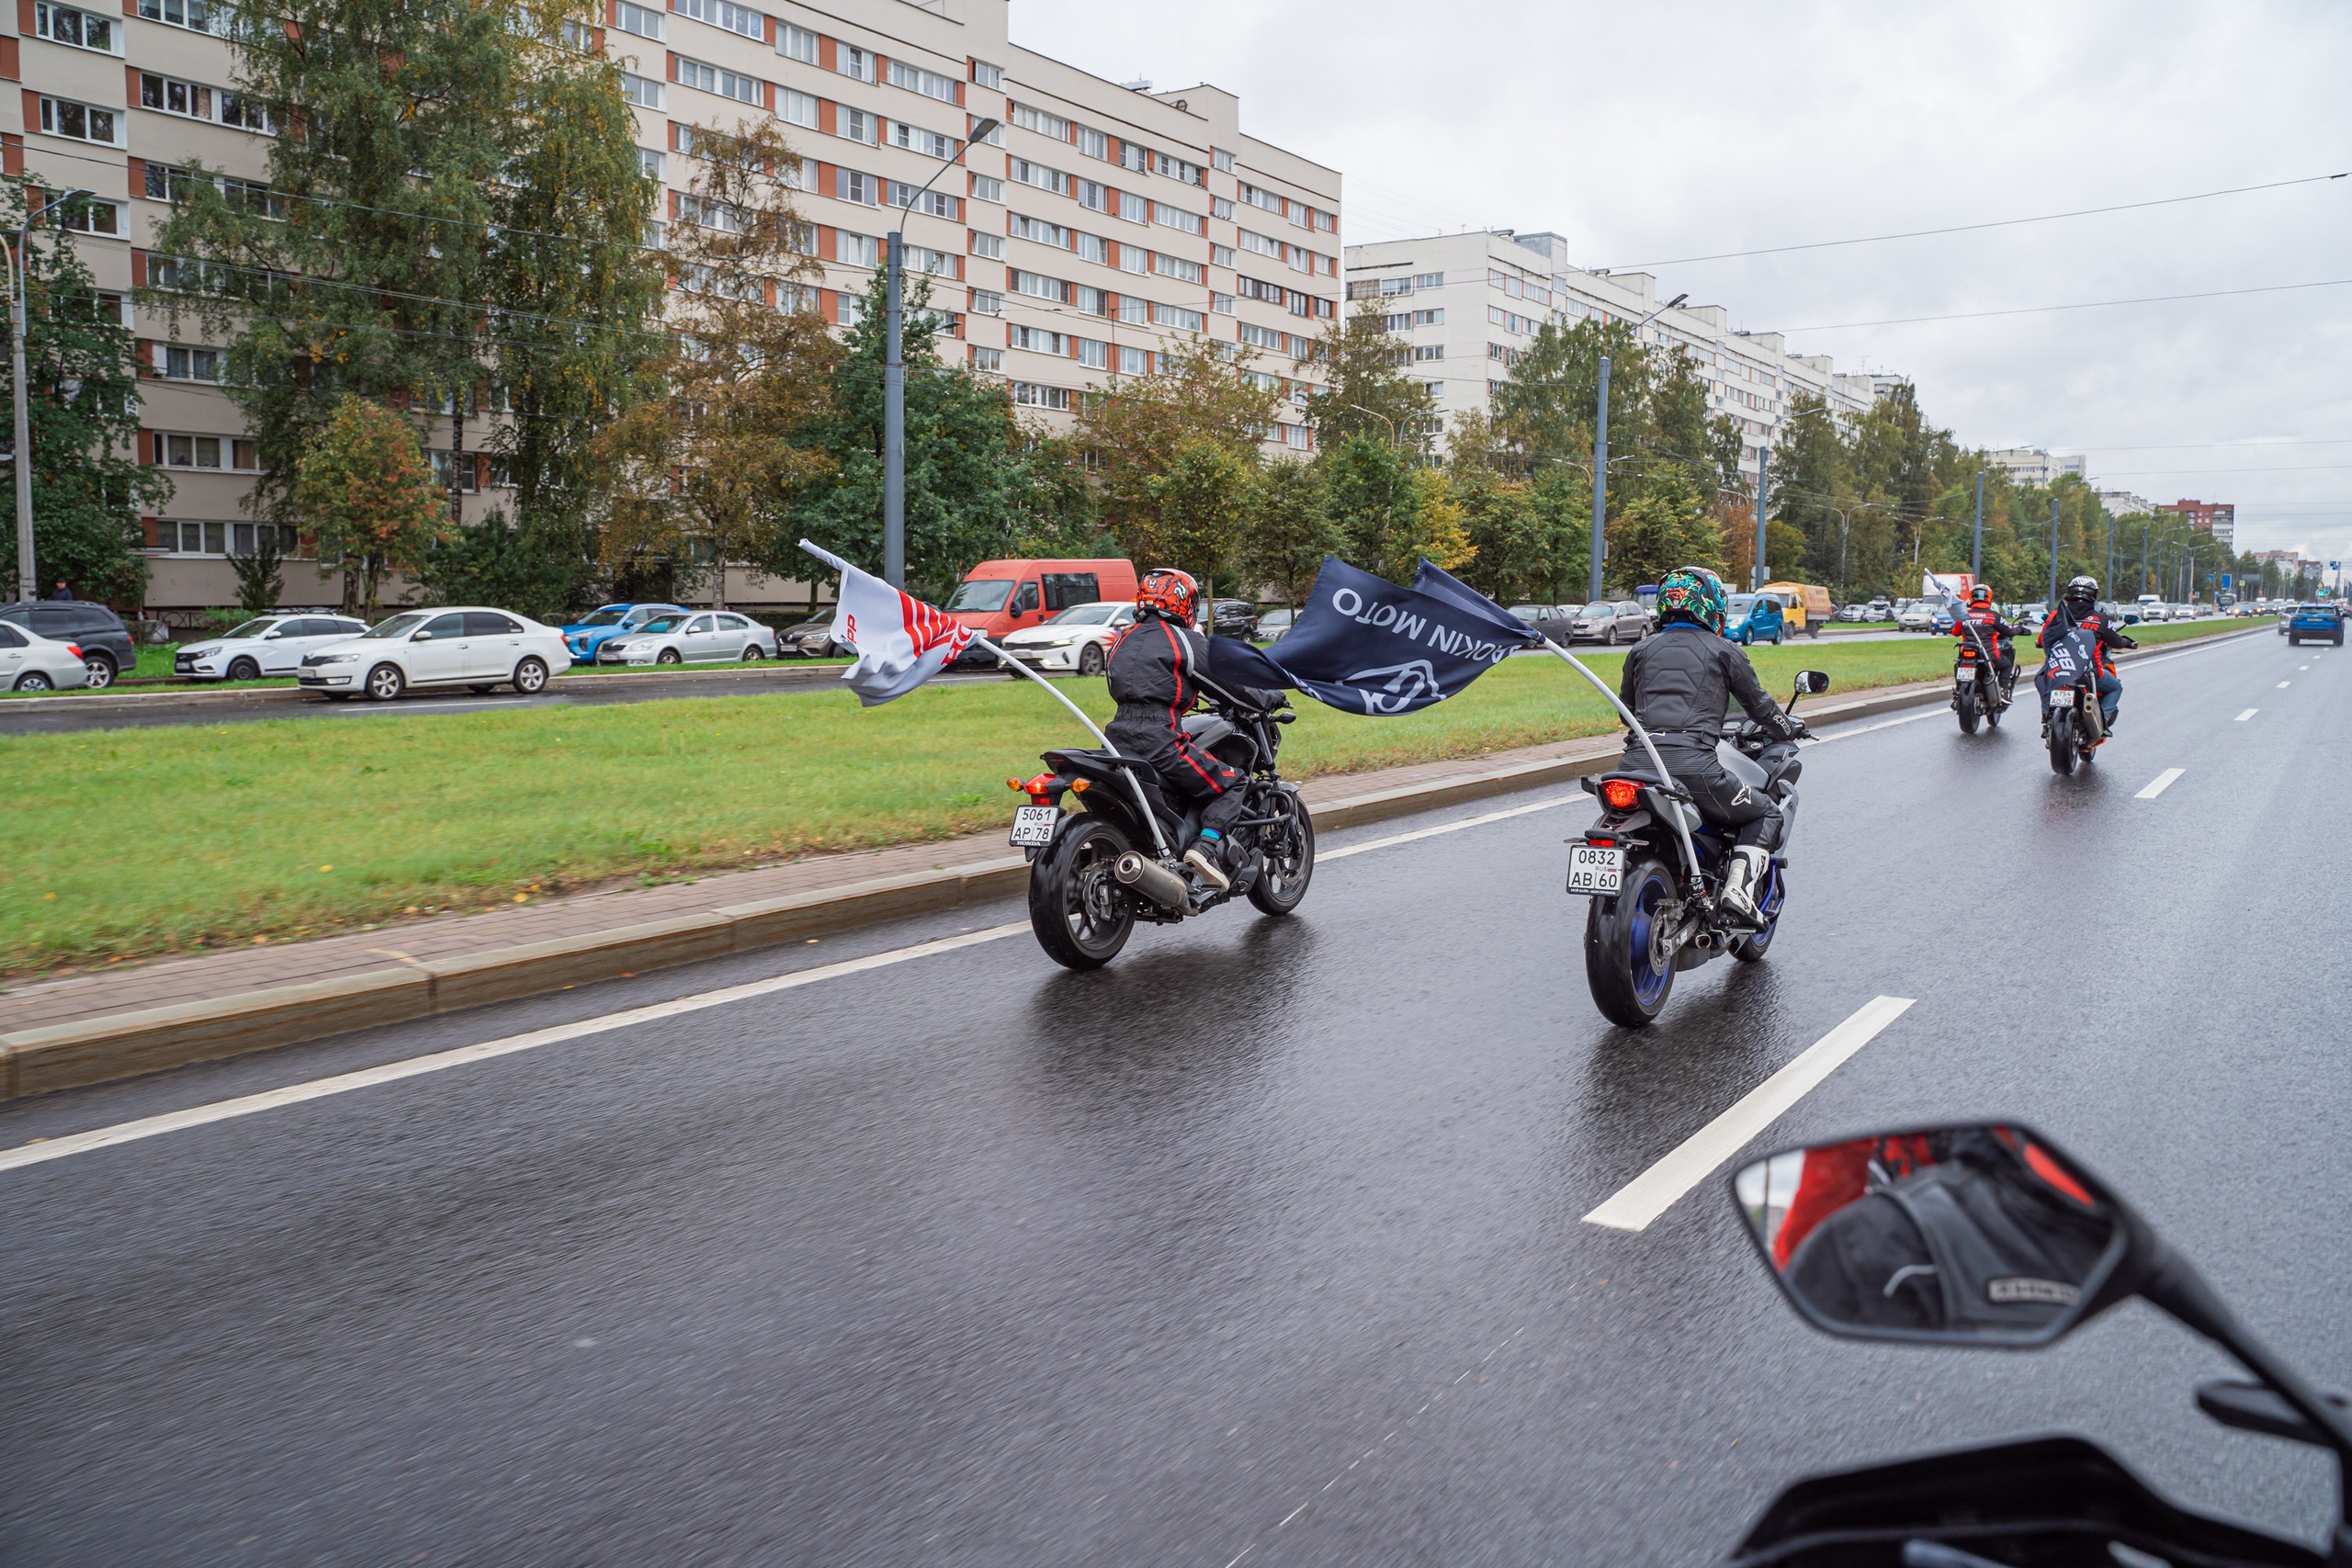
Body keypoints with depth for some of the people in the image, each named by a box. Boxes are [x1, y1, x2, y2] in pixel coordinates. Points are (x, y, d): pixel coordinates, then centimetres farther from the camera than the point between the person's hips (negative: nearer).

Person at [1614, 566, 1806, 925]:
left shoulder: (1641, 649, 19)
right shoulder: (1724, 651, 9)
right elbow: (1760, 705, 18)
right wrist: (1788, 730, 39)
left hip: (1635, 762, 4)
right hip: (1692, 767, -4)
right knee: (1766, 814, 17)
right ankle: (1739, 889, -2)